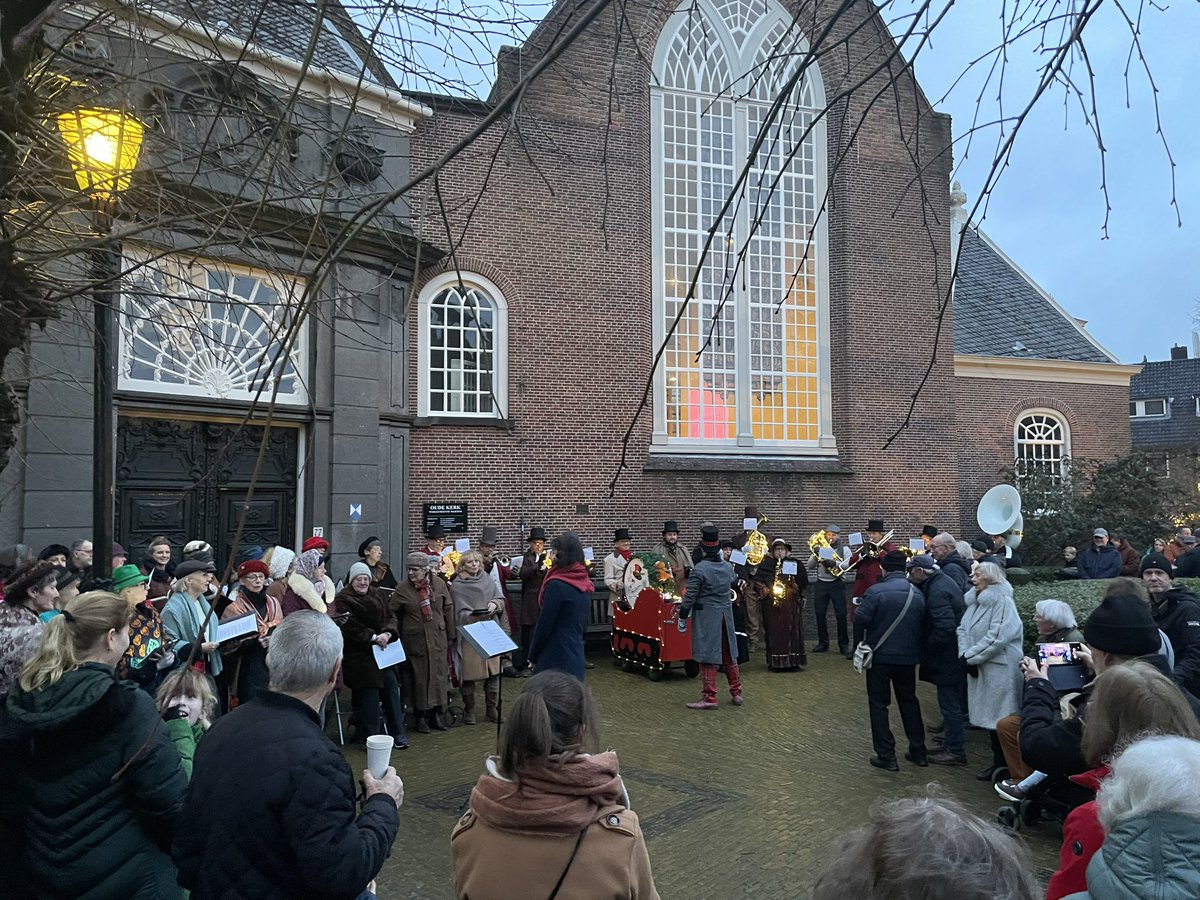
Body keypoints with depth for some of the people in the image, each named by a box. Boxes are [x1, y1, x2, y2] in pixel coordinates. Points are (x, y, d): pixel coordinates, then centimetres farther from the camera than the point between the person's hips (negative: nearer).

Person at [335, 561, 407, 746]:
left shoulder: (378, 595, 12)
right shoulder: (343, 599, -5)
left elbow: (391, 616, 7)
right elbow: (350, 627, -14)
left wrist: (387, 634, -14)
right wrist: (373, 638, -20)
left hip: (383, 651, 5)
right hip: (360, 655, -5)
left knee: (391, 689, 3)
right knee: (369, 696, -6)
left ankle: (398, 734, 12)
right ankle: (372, 737, 5)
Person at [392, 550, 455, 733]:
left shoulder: (439, 584, 0)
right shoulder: (402, 588, -5)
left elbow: (448, 609, 7)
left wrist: (451, 635, 9)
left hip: (438, 637, 2)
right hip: (414, 640, -2)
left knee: (439, 675, 6)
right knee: (419, 678, 3)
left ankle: (436, 714, 19)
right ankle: (420, 716, 16)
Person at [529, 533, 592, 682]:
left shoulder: (557, 585, -17)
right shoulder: (584, 583, 7)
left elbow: (545, 624, -14)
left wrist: (533, 655, -2)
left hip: (556, 658, -8)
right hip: (576, 654, 8)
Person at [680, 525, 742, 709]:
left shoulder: (699, 569, -16)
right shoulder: (728, 567, 2)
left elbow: (690, 597, -14)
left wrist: (682, 617, -5)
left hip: (706, 616, -6)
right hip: (726, 613, 6)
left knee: (707, 656, 0)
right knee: (729, 655, 16)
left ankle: (709, 697, 3)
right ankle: (736, 693, 26)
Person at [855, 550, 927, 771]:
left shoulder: (876, 591, -16)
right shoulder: (917, 594, -1)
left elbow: (862, 619, -20)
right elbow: (924, 626, 0)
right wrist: (916, 647, 14)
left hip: (880, 655, -4)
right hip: (908, 656, 5)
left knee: (878, 704, 6)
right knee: (909, 701, 20)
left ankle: (886, 756, 7)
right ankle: (918, 751, 26)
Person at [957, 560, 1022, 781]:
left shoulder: (1003, 602, -15)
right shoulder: (974, 601, 11)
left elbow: (997, 638, -22)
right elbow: (963, 629, 9)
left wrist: (970, 656, -16)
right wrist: (965, 655, -8)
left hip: (999, 670, -8)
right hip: (979, 670, 8)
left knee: (1000, 719, -1)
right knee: (989, 717, 15)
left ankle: (1003, 765, 10)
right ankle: (998, 761, 26)